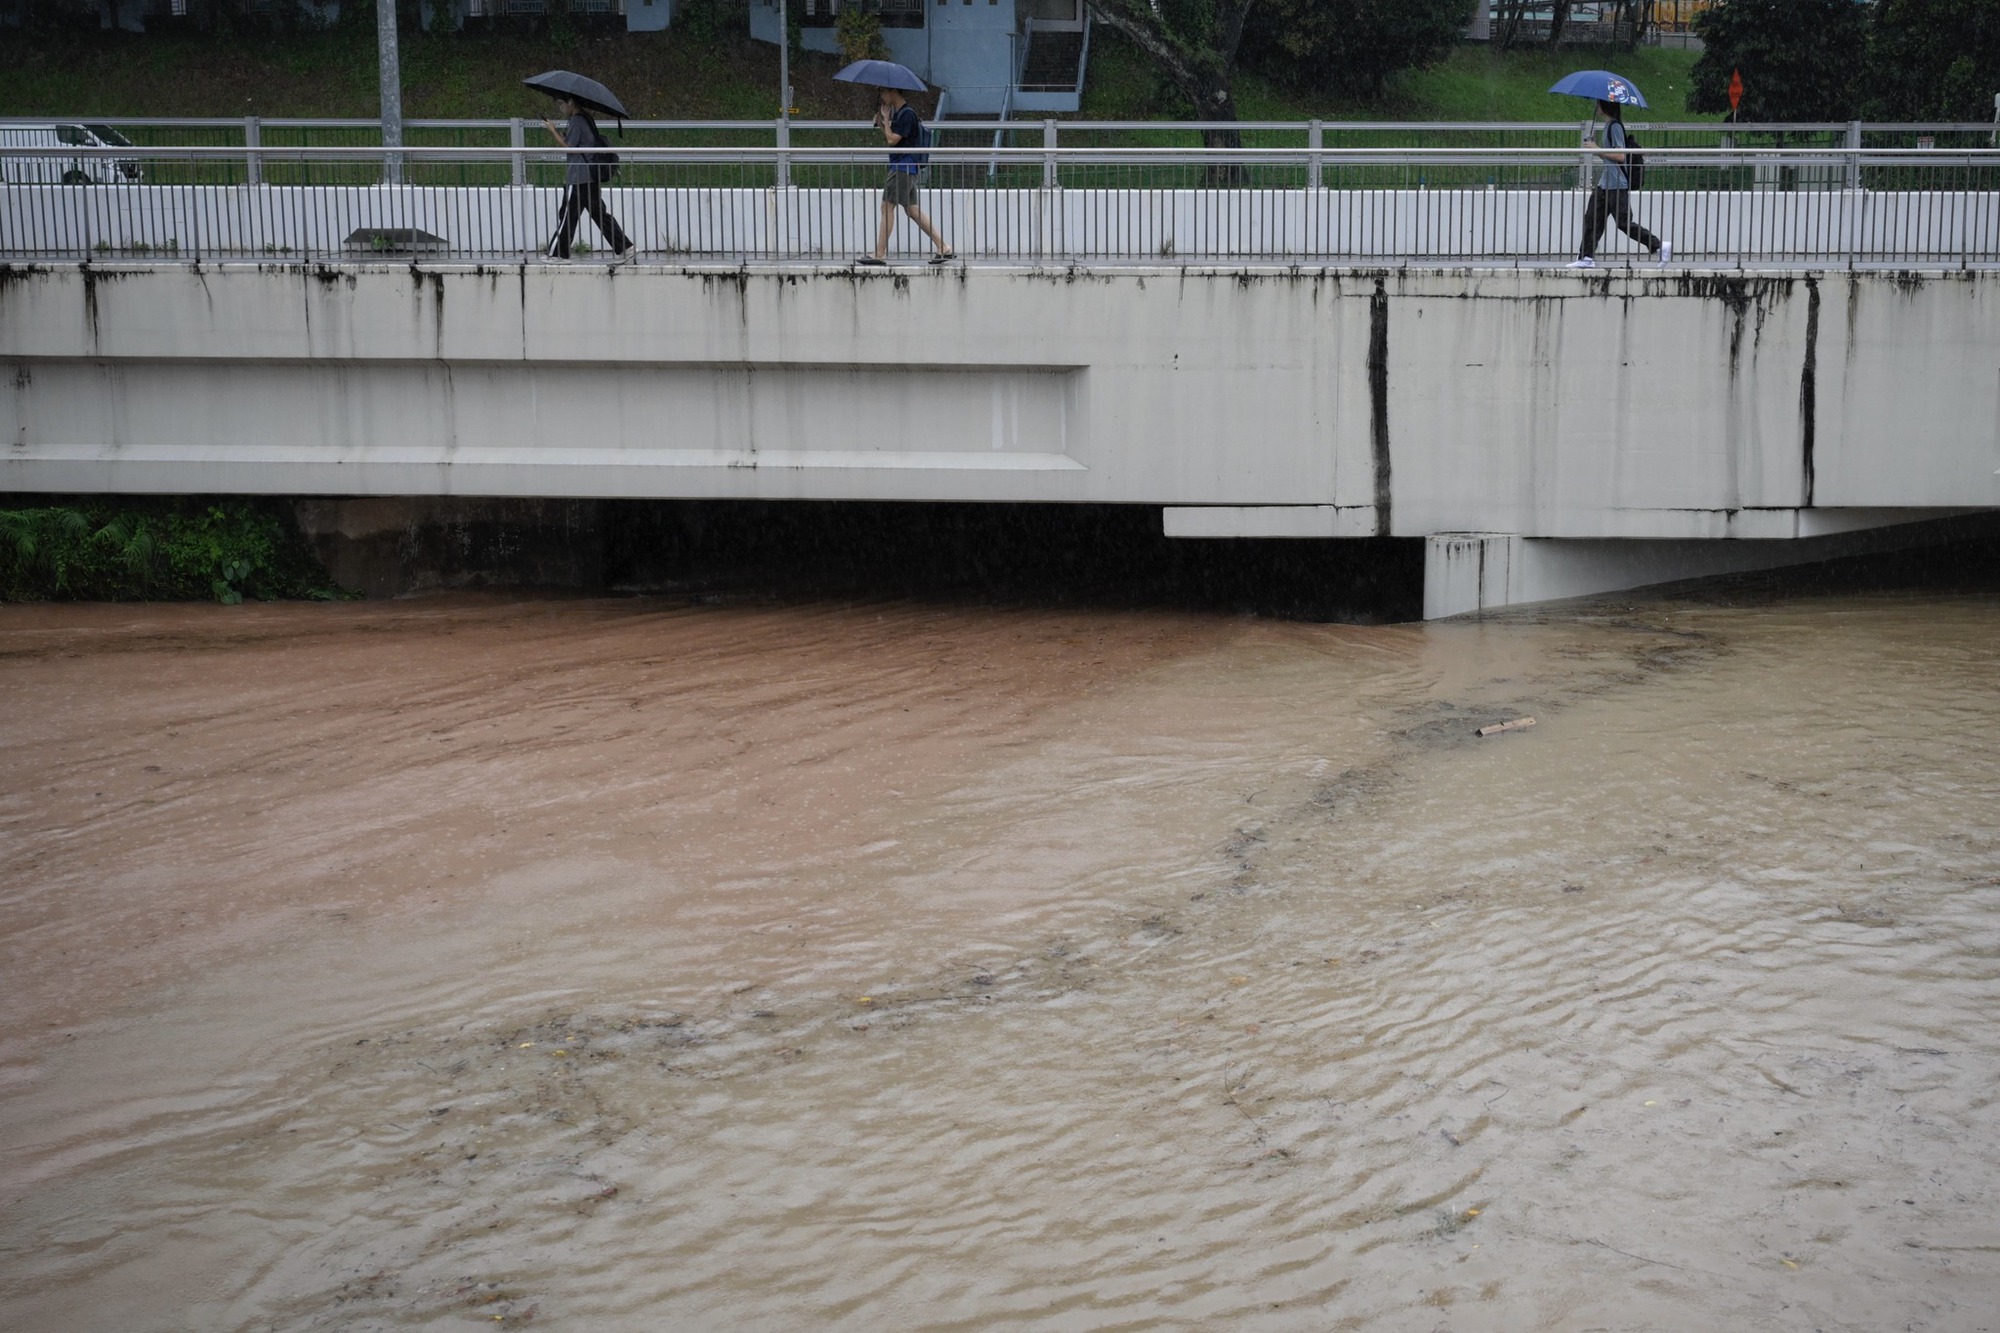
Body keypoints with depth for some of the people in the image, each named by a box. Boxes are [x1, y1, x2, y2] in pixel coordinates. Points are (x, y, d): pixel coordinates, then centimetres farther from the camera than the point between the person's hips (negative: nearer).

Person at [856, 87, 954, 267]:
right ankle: (944, 248, 7)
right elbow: (888, 139, 20)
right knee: (912, 209, 9)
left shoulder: (907, 114, -13)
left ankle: (879, 254, -6)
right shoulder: (898, 113, 17)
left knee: (887, 207, -7)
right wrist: (881, 123, 8)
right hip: (905, 167, 10)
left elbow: (892, 140, -17)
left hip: (903, 167, -10)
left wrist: (885, 119, -5)